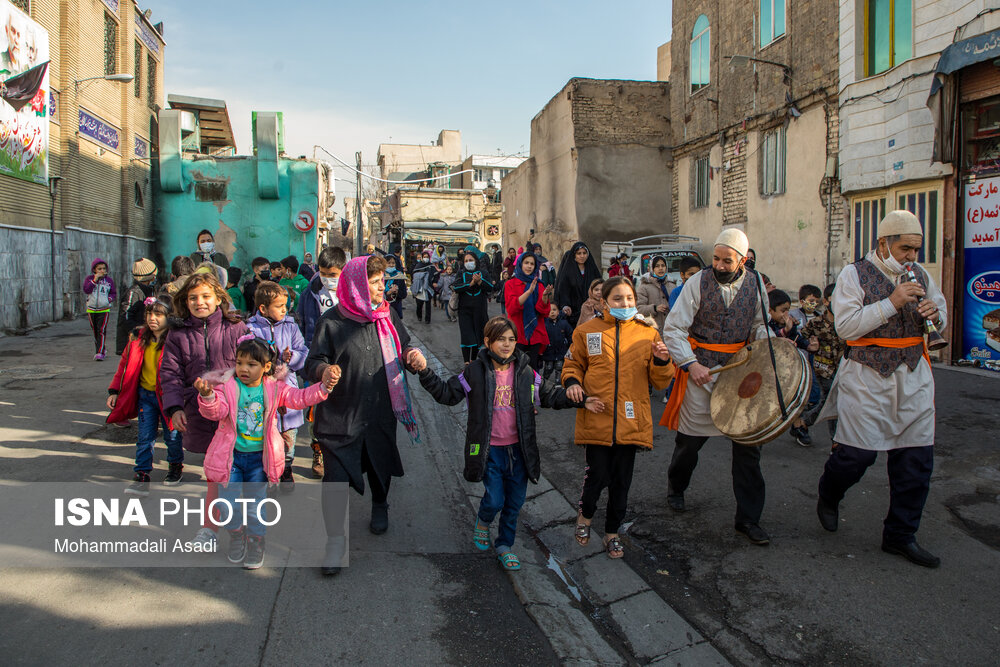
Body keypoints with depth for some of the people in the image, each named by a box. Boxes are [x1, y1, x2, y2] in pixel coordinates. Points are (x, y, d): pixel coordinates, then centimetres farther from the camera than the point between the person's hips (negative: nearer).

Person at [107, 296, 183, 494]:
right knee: (145, 437, 5)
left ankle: (175, 467, 33)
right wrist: (114, 390, 7)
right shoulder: (140, 338, 1)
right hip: (145, 394, 4)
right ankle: (142, 477, 12)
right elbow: (125, 363, 10)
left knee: (172, 435, 10)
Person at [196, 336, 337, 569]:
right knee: (229, 501, 3)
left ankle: (256, 543, 30)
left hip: (259, 457, 0)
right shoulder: (227, 387, -7)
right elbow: (215, 411, -21)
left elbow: (300, 398, -6)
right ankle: (236, 536, 32)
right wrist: (207, 396, -42)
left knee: (255, 504, 9)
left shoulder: (274, 389, -3)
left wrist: (323, 386, -20)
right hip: (231, 455, 0)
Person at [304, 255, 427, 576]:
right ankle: (335, 540, 15)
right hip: (341, 417, -4)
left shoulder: (388, 314, 3)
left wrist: (413, 356, -11)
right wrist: (324, 371, -32)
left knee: (381, 465, 22)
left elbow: (403, 346, 13)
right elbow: (313, 363, -9)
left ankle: (379, 509, 52)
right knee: (335, 478, -5)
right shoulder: (332, 321, -10)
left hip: (381, 413, 4)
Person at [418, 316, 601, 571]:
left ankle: (504, 545, 32)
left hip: (519, 449, 3)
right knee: (494, 500, -6)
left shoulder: (525, 372, 2)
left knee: (515, 501, 10)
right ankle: (482, 522, 31)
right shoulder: (475, 372, -6)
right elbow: (447, 393, -4)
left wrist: (581, 401, 2)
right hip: (490, 450, -3)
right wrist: (425, 373, -16)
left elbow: (550, 394, 10)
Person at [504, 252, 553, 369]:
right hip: (517, 334, -3)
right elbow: (511, 308, -12)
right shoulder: (511, 284, 5)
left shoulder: (539, 286, 14)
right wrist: (529, 291, -21)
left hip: (535, 335, 3)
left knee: (533, 368, 1)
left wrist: (545, 296, -17)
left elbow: (545, 312, 3)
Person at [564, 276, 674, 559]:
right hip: (596, 418, -2)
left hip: (631, 421, 2)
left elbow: (660, 382, 8)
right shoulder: (587, 331, 1)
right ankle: (585, 514, 32)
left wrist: (662, 362, -12)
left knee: (621, 480, 10)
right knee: (598, 475, -2)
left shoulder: (647, 333, 5)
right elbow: (573, 364, 11)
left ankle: (612, 532, 31)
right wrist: (572, 382, -9)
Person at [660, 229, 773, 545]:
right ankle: (676, 487, 38)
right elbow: (673, 328, -9)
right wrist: (690, 364, -19)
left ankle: (748, 518, 12)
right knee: (691, 437, 8)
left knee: (748, 441, 0)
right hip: (701, 370, -3)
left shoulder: (755, 284, 3)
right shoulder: (698, 282, -7)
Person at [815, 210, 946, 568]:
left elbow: (941, 318, 21)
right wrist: (892, 303, -20)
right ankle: (828, 498, 29)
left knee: (917, 456, 5)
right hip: (868, 379, -5)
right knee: (857, 452, -4)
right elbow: (845, 326, -15)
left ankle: (900, 535, 19)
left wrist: (934, 314, -3)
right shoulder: (854, 274, -5)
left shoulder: (919, 275, 12)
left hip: (914, 379, 6)